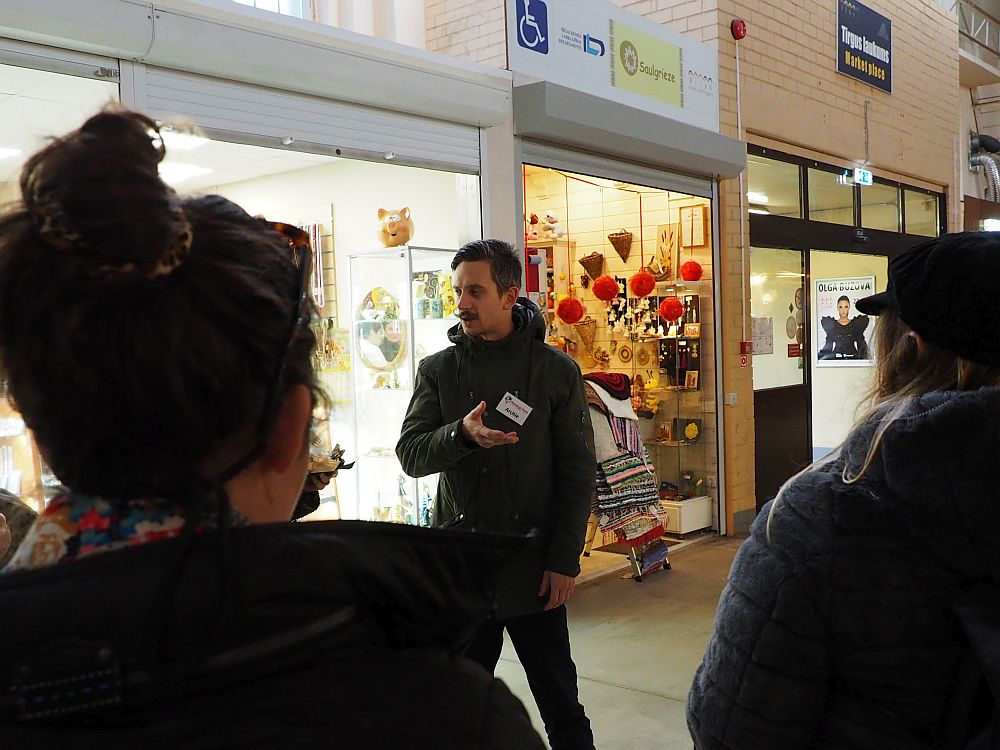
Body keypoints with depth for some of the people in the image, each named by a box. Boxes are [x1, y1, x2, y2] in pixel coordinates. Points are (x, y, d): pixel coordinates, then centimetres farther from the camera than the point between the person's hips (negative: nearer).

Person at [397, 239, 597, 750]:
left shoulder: (557, 371, -2)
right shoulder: (437, 371, 3)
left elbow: (577, 473, -3)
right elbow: (410, 454, -5)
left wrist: (564, 560, -7)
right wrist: (463, 434, -25)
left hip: (534, 568, -2)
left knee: (559, 699, 12)